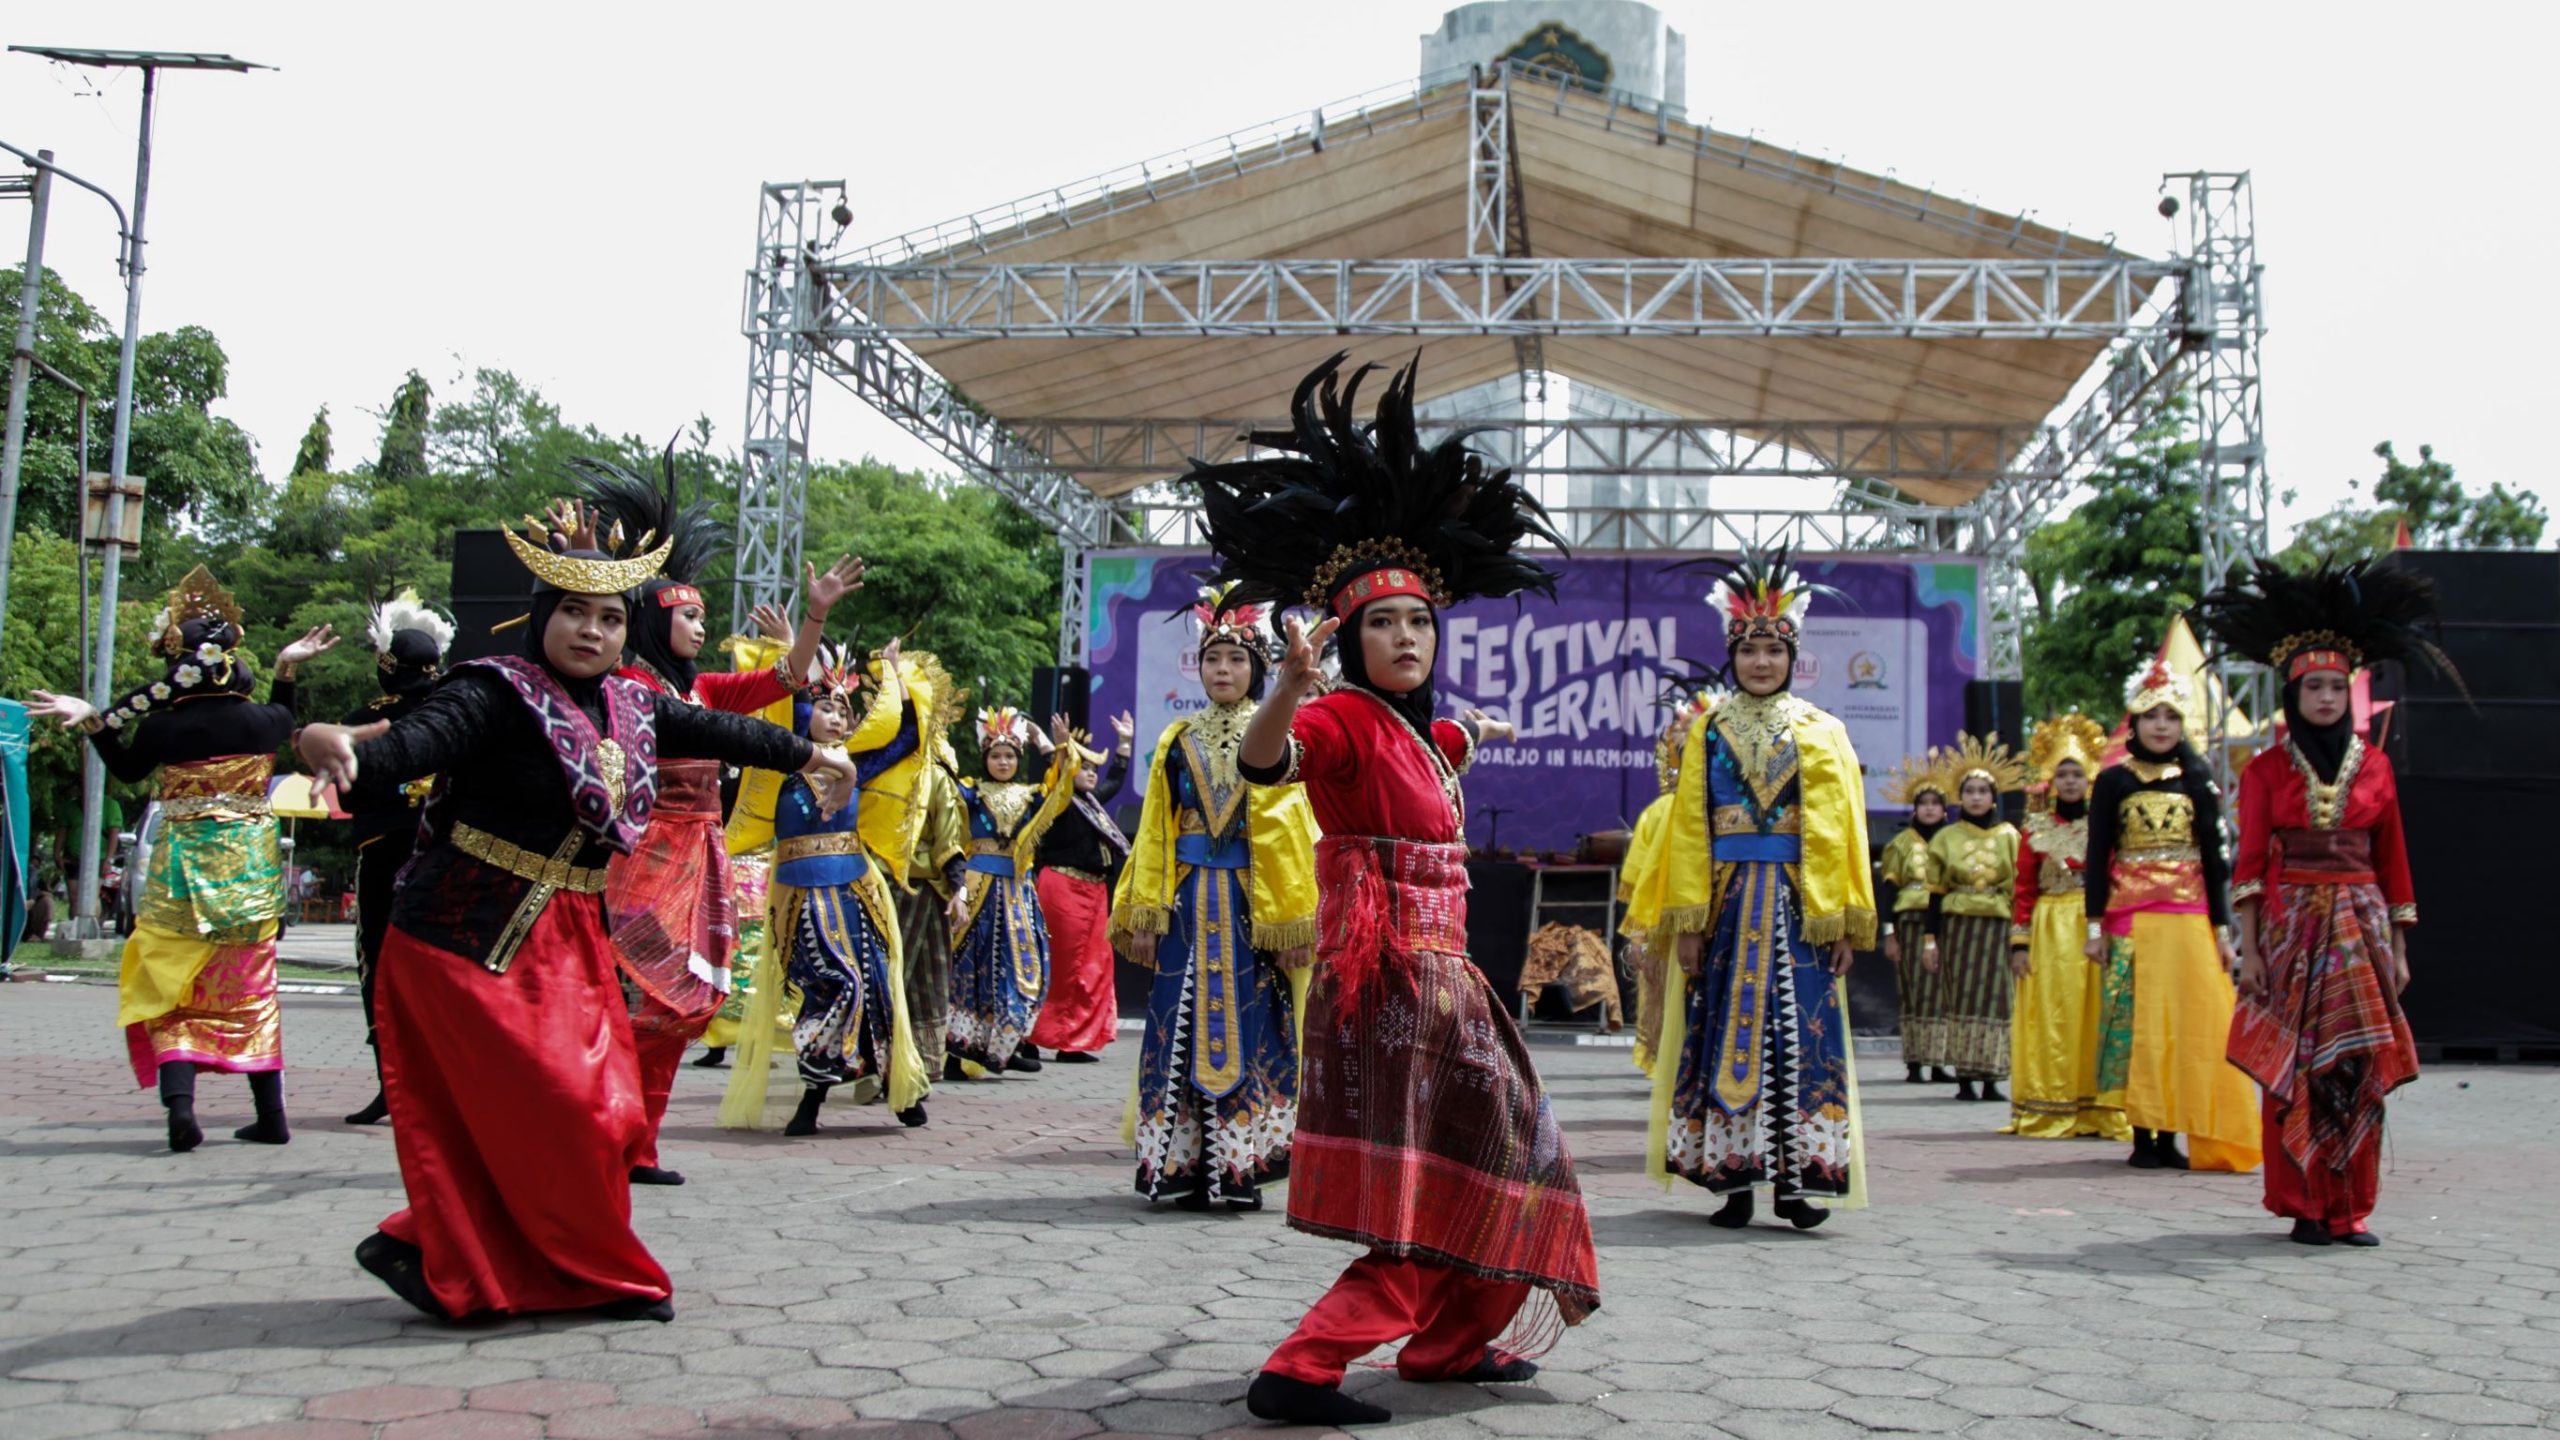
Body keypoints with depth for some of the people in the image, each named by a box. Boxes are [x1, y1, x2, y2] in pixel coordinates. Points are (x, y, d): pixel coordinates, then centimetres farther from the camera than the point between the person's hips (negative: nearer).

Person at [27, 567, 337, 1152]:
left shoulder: (162, 728, -12)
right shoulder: (257, 719, -7)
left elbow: (125, 769, 9)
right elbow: (285, 722, 20)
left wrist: (90, 721, 11)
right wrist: (286, 669, 21)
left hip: (181, 868, -2)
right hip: (250, 869, 2)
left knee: (170, 988, 8)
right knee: (250, 991, 11)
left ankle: (179, 1101, -12)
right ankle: (271, 1116, 12)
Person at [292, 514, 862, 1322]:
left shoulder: (631, 706, 9)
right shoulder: (497, 694, -13)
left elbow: (717, 731, 23)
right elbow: (419, 741, -29)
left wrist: (810, 755, 36)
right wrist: (339, 747, -51)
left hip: (571, 944, 8)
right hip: (474, 942, -8)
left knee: (608, 1113, 8)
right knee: (555, 1113, -7)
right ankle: (603, 1276, 13)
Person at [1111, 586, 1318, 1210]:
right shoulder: (1178, 741, 12)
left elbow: (1293, 832, -3)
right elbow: (1155, 833, 10)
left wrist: (1294, 921, -10)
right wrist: (1145, 913, 2)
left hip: (1254, 903, -3)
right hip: (1189, 901, 3)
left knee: (1250, 1028, -3)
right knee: (1183, 1025, 0)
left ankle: (1241, 1166, 4)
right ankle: (1188, 1164, 5)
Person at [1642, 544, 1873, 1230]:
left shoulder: (1822, 733, 8)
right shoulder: (1709, 732, 9)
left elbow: (1840, 831, 4)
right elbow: (1690, 829, 4)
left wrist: (1845, 919, -4)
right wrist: (1689, 919, -5)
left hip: (1799, 906, 0)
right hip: (1728, 902, 1)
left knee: (1797, 1037, -3)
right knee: (1726, 1036, 0)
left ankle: (1794, 1180, 0)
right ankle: (1732, 1180, 4)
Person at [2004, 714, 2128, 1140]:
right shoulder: (2036, 828, 8)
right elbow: (2024, 889, 6)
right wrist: (2019, 941, -2)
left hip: (2096, 930, 0)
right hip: (2049, 929, 0)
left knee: (2096, 1014, -2)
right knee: (2052, 1018, 0)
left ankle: (2100, 1111, 3)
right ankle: (2049, 1112, 3)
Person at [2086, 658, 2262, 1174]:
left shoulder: (2196, 779, 9)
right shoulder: (2113, 781, 5)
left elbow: (2214, 855, 8)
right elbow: (2097, 858, 3)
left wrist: (2222, 927, 3)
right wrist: (2095, 926, -4)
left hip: (2190, 918, 2)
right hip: (2133, 919, -2)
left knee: (2193, 1026, -2)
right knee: (2138, 1025, -2)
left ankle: (2171, 1136, 5)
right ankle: (2143, 1137, 2)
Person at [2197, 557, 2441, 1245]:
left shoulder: (2374, 765, 8)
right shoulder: (2266, 769, 2)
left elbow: (2392, 859, 11)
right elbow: (2250, 862, -1)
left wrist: (2398, 948, 8)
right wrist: (2249, 950, -8)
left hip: (2361, 927, 2)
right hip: (2290, 926, -2)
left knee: (2361, 1066, -1)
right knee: (2294, 1068, -2)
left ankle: (2350, 1207, 8)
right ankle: (2306, 1205, 7)